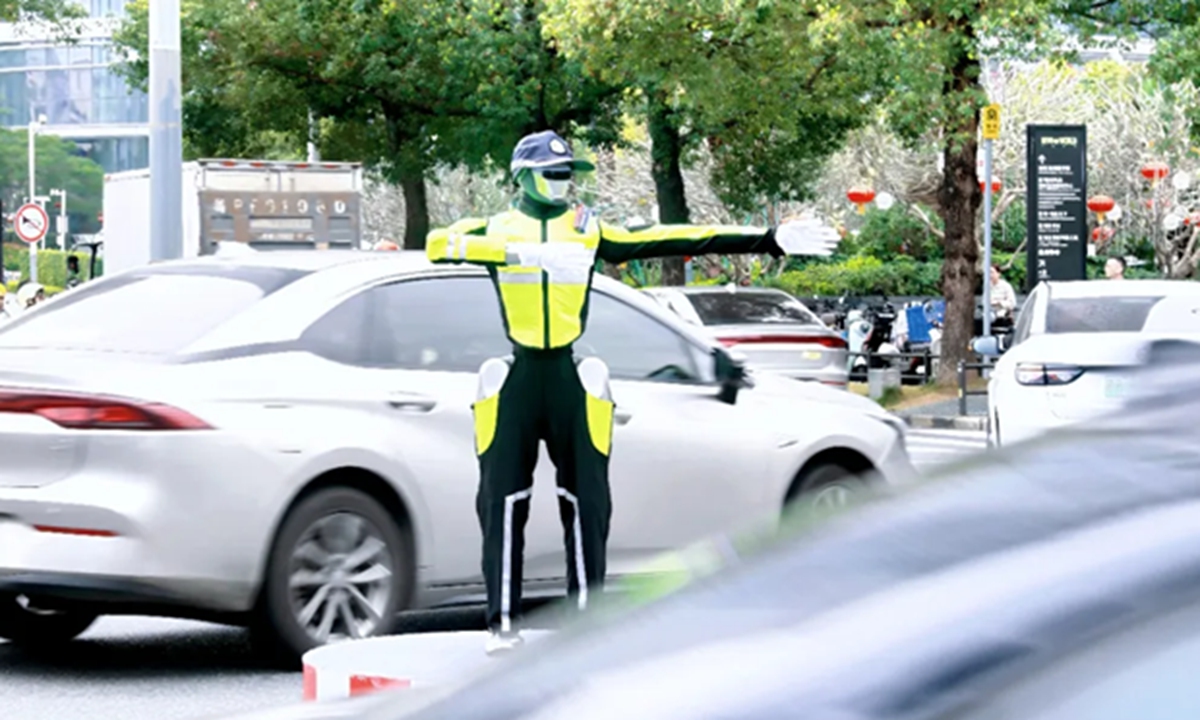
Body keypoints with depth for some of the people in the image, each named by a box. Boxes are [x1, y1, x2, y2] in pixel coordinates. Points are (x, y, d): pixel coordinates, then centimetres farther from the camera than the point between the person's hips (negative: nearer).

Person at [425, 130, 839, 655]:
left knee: (586, 501, 3)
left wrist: (772, 240, -1)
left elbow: (675, 240, 4)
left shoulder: (590, 231, 7)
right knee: (503, 501, 0)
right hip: (515, 380, -2)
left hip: (570, 378, 2)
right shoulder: (494, 229, 1)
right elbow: (439, 244, -20)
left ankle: (586, 617, 11)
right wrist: (524, 253, -34)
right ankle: (502, 622, 7)